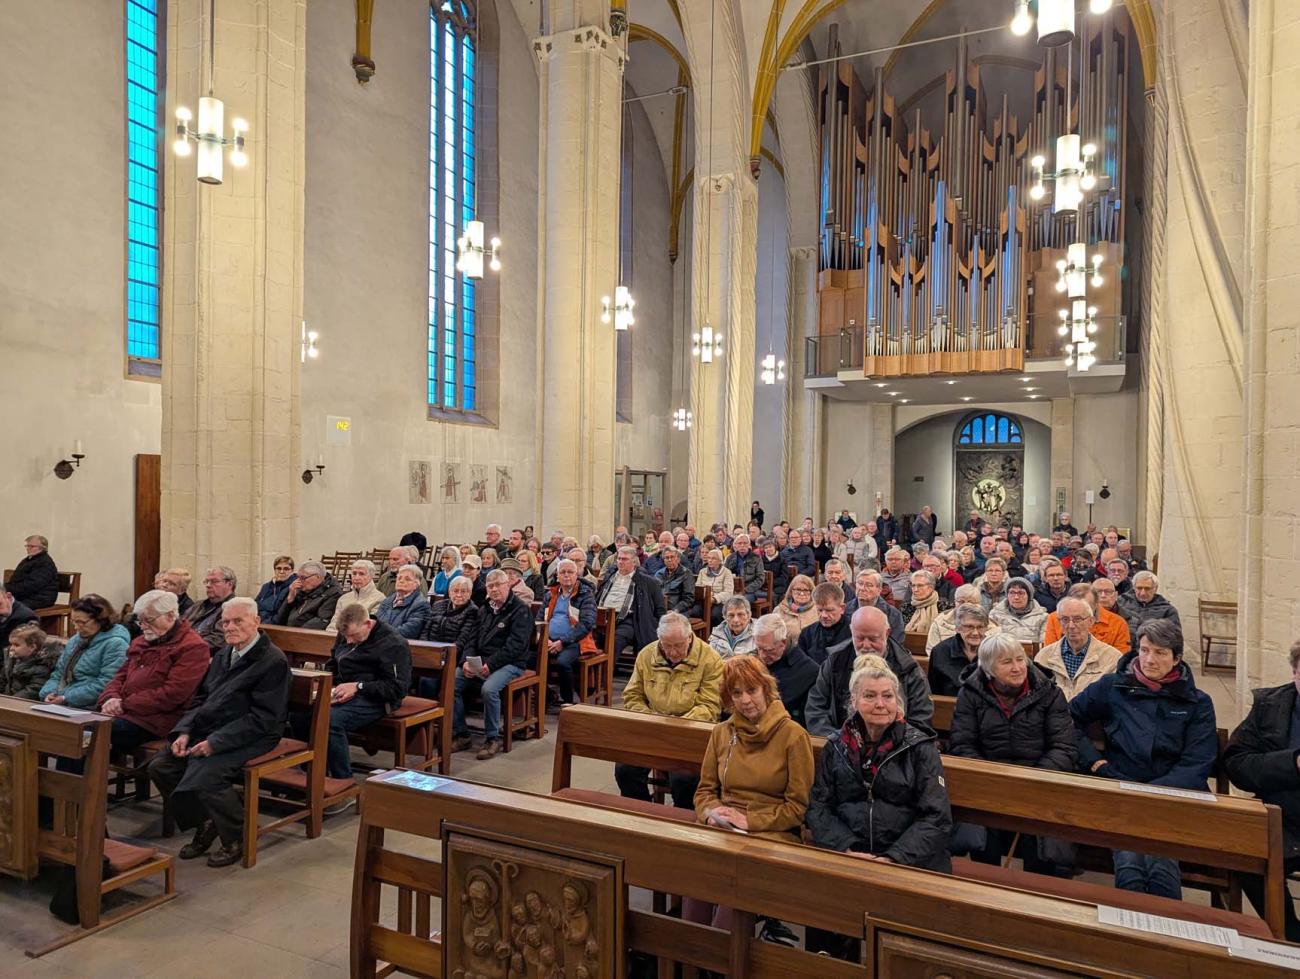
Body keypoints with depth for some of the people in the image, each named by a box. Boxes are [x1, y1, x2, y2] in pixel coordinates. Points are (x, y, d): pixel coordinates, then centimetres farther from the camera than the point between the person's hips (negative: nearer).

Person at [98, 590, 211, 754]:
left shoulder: (193, 647, -6)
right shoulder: (140, 643, 23)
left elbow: (171, 694, -14)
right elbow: (120, 676, 22)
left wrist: (125, 705, -12)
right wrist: (111, 699, -1)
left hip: (152, 720, -7)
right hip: (121, 713, 8)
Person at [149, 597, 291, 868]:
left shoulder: (273, 661, -14)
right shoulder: (223, 654, 14)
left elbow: (262, 718, -19)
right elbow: (200, 698, 17)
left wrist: (215, 743, -22)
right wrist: (183, 731, -1)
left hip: (249, 739, -9)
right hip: (206, 730, 9)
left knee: (203, 777, -27)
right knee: (160, 767, -4)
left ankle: (236, 839, -1)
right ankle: (205, 824, 15)